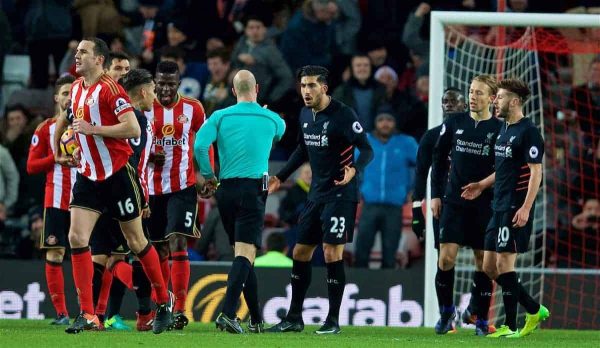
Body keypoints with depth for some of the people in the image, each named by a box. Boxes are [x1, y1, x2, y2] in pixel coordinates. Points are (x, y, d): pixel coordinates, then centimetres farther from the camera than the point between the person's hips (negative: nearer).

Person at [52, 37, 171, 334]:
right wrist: (58, 151, 26)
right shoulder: (76, 88, 9)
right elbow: (66, 118, 29)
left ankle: (164, 302, 22)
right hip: (88, 176, 7)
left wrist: (92, 129, -23)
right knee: (77, 237, -8)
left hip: (117, 175, -7)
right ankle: (87, 315, -9)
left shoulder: (110, 89, -15)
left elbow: (133, 129, -23)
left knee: (136, 241, 4)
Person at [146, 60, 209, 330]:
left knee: (177, 245, -15)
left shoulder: (193, 109, 0)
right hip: (153, 188, 2)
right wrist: (148, 156, -13)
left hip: (183, 187, -2)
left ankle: (179, 310, -17)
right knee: (159, 250, 9)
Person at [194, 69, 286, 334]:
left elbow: (199, 145, -12)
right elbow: (280, 134, 28)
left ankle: (256, 319, 19)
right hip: (253, 190, -3)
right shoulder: (271, 119, 4)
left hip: (226, 190, 3)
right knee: (245, 253, -10)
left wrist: (208, 177, 2)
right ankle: (228, 313, -28)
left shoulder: (221, 117, 2)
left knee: (243, 253, 14)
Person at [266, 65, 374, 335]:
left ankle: (333, 321, -2)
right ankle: (294, 319, 16)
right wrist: (280, 177, 24)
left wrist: (354, 170, -36)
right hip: (316, 193, 8)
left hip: (340, 194, -8)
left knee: (332, 253, -10)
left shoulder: (343, 115, -15)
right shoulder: (305, 115, 9)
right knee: (300, 253, 8)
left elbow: (367, 150, -17)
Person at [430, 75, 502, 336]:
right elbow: (439, 159, 13)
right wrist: (436, 195, 7)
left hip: (485, 205, -1)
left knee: (483, 261, 1)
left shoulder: (499, 129, -1)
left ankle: (481, 320, 10)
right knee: (446, 256, -7)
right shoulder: (454, 123, 5)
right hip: (454, 202, 1)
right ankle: (446, 310, 12)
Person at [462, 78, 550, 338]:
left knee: (504, 263, -8)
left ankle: (510, 326, 1)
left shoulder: (528, 132, -12)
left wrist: (525, 208, -23)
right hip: (499, 207, 10)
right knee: (490, 266, 9)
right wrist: (483, 185, 20)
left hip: (516, 208, -10)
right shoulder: (504, 129, 16)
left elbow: (535, 171, -17)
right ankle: (535, 311, 16)